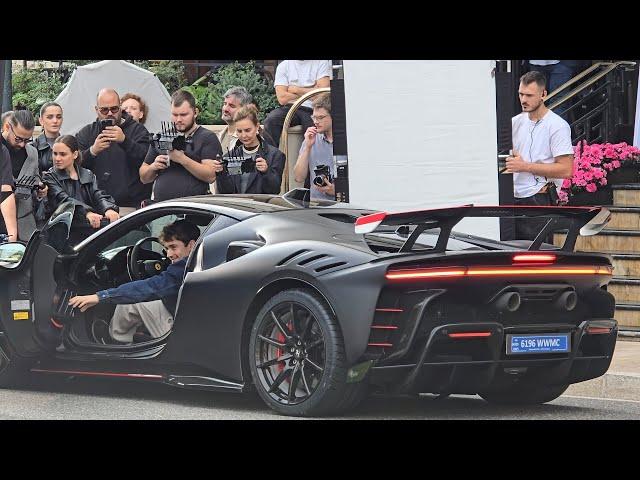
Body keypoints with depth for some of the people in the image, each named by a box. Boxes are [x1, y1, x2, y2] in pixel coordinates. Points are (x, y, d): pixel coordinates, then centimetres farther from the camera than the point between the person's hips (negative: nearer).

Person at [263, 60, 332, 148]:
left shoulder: (322, 62, 7)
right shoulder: (283, 66, 11)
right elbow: (282, 98, -1)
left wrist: (296, 90, 0)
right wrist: (309, 91, -1)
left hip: (312, 109, -2)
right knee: (271, 120, -29)